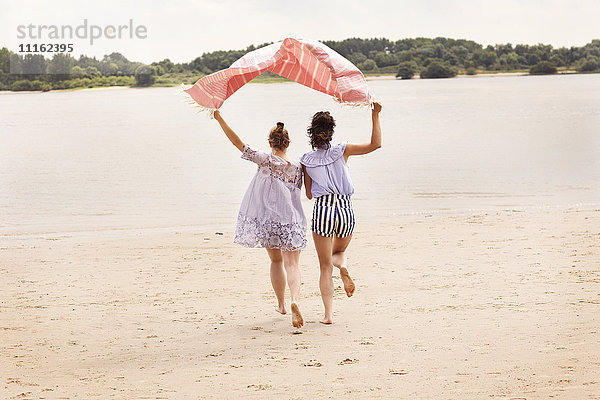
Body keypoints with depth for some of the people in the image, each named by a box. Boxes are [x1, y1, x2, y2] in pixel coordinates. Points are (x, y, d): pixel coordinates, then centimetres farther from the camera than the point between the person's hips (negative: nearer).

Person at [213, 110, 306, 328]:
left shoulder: (266, 160, -7)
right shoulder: (297, 169, -1)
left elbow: (237, 142, -9)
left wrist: (219, 118, -5)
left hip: (267, 219, 0)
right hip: (291, 221, 0)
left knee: (276, 260, 20)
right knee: (291, 264, -5)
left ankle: (281, 304, 30)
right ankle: (295, 300, -32)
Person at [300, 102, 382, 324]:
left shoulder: (307, 160, 2)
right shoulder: (342, 150, -2)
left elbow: (309, 194, 8)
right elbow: (375, 144, -3)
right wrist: (375, 116, -2)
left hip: (322, 210, 0)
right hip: (346, 210, 0)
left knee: (325, 267, 8)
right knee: (338, 252, 28)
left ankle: (328, 314, 0)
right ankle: (343, 266, -8)